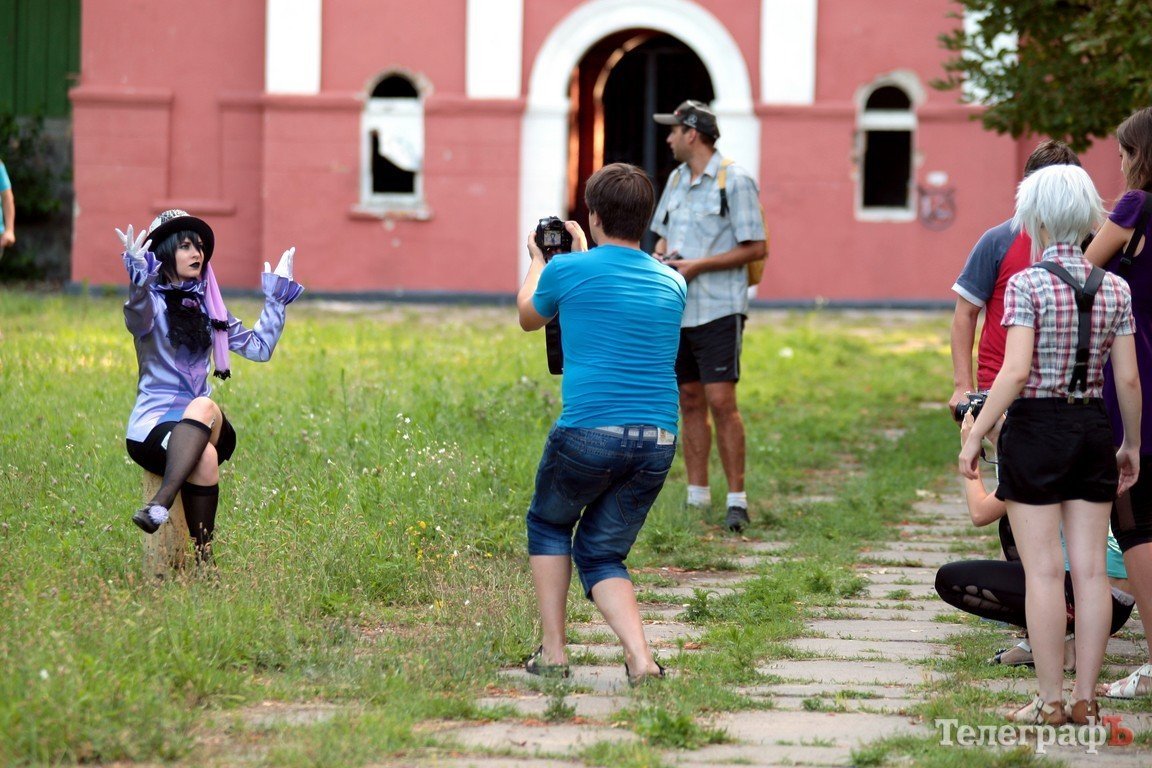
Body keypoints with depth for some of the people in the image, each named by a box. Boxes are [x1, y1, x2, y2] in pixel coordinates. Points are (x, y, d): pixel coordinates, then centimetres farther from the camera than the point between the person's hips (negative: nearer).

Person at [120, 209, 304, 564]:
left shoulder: (207, 307, 18)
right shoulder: (153, 301, 0)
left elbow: (258, 347, 18)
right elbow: (137, 320, -25)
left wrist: (275, 298, 16)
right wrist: (139, 279, -44)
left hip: (201, 426, 4)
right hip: (153, 424, -4)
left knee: (204, 407, -34)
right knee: (204, 458, -36)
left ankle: (159, 506, -45)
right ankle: (202, 558, -40)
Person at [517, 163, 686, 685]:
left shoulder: (568, 271, -2)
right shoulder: (671, 284, 12)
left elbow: (528, 317, 21)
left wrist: (537, 260, 40)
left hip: (589, 432, -4)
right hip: (658, 441, 4)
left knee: (549, 526, 24)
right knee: (600, 553, 16)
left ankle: (552, 652, 16)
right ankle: (639, 657, -7)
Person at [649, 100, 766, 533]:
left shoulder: (735, 181, -8)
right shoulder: (676, 179, 16)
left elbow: (756, 248, -11)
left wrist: (697, 265, -16)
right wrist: (659, 257, 3)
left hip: (719, 310, -7)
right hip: (677, 310, 7)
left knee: (721, 401, -11)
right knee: (690, 402, 8)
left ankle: (737, 500, -7)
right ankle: (697, 498, 13)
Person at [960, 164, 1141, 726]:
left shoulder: (1027, 285, -11)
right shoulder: (1115, 289, 3)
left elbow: (1015, 372, -18)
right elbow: (1128, 378, 4)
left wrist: (974, 436, -12)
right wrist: (1132, 445, 16)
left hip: (1036, 427, -5)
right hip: (1094, 427, 5)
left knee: (1044, 571, 0)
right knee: (1090, 569, 7)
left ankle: (1050, 701, 2)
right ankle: (1085, 698, 10)